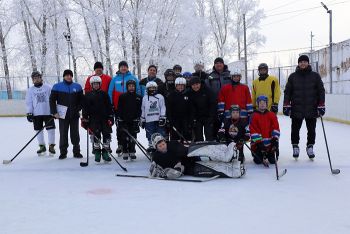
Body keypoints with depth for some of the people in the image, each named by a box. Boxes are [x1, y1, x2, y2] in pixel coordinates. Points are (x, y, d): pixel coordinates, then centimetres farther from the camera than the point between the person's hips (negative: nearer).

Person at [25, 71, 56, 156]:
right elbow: (28, 103, 5)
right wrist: (29, 113, -3)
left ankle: (51, 146, 8)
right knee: (39, 130, 6)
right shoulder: (30, 90, 7)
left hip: (48, 112, -2)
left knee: (51, 129, -3)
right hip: (36, 114, 2)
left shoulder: (48, 87, 2)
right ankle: (42, 146, 19)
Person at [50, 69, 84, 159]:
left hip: (74, 115, 2)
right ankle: (63, 152, 12)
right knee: (63, 134, 3)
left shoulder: (77, 87, 6)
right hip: (63, 115, -1)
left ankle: (76, 152, 16)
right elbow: (52, 100, 0)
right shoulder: (57, 86, 0)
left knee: (75, 134, 7)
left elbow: (81, 99, 9)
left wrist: (78, 108, -4)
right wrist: (54, 112, -6)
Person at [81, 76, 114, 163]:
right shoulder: (88, 95, 5)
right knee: (96, 136, -2)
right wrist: (85, 119, 0)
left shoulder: (104, 94, 7)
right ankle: (97, 153, 7)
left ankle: (105, 153, 9)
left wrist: (111, 117, 1)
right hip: (93, 119, -1)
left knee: (107, 135, -1)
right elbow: (85, 108, 6)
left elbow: (109, 107, 7)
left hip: (105, 118, 1)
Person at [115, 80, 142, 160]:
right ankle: (125, 152, 5)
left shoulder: (138, 97, 5)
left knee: (133, 137, 4)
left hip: (134, 121, 1)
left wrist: (138, 119, 1)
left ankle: (132, 152, 14)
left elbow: (139, 110, 7)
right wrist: (118, 119, -2)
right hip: (124, 120, -1)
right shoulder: (122, 96, 2)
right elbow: (119, 109, 2)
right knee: (124, 137, -2)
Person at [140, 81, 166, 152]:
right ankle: (151, 146, 12)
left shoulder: (160, 97, 4)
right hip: (149, 120, 2)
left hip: (158, 119, -2)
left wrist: (162, 118, -7)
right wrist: (142, 120, 15)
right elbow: (143, 110, 17)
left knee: (161, 133, -3)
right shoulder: (145, 98, 13)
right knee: (150, 135, 3)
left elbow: (163, 108, 1)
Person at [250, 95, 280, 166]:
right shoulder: (254, 116, -2)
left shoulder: (272, 115, 6)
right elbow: (253, 130, -8)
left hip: (269, 142, 2)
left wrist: (275, 138, -10)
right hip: (258, 142, -2)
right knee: (258, 161, -11)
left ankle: (269, 155, 29)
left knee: (272, 161, -4)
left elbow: (276, 128, 1)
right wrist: (258, 141, -15)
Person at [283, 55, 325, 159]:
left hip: (312, 109, 0)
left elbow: (321, 91, 4)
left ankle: (310, 147, 23)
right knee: (295, 129, 5)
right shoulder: (293, 76, 5)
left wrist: (321, 106, -1)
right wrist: (286, 105, -1)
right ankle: (295, 147, 21)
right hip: (296, 109, 0)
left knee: (311, 130, 7)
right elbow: (287, 92, 6)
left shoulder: (315, 76, 3)